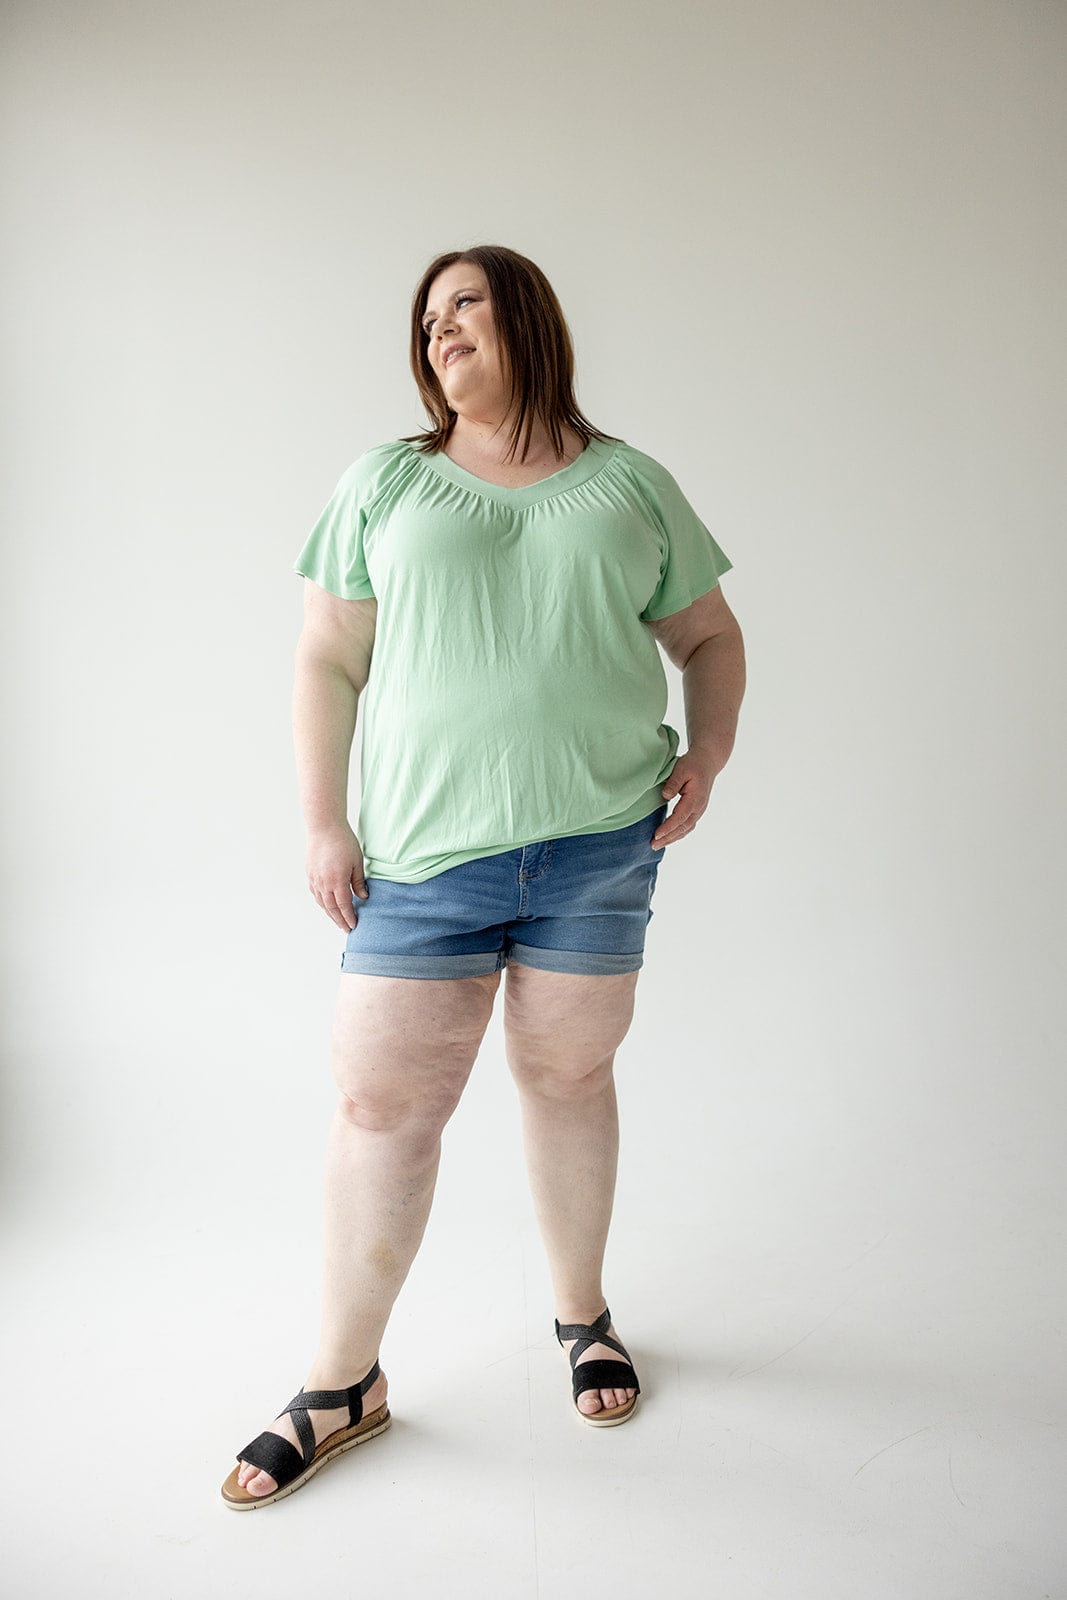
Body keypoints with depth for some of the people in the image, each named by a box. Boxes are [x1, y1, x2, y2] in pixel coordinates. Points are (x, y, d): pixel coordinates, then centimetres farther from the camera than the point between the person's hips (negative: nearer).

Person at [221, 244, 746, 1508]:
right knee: (381, 1101, 1)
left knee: (568, 1074, 11)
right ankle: (344, 1382, 22)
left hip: (598, 844, 1)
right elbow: (328, 662, 6)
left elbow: (710, 637, 17)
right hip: (425, 849, 0)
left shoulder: (632, 485, 11)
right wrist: (323, 822, -2)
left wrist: (709, 752, -1)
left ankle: (581, 1315, 36)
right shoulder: (383, 482, 10)